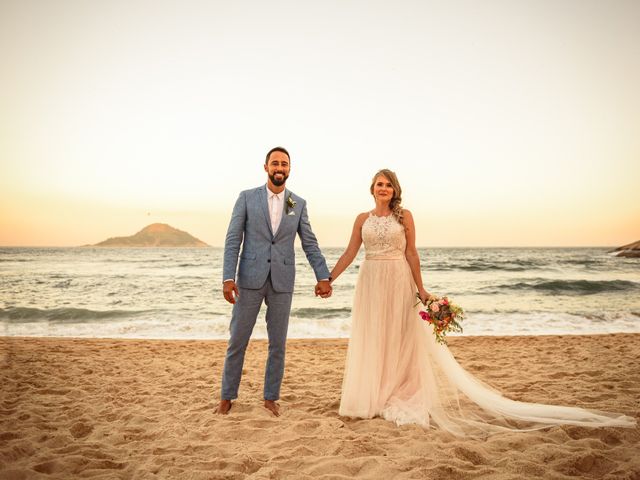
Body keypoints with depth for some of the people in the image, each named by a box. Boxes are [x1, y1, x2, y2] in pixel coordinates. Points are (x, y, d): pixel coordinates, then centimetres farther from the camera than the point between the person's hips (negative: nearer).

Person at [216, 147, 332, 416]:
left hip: (282, 282, 2)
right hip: (250, 279, -1)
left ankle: (271, 398, 23)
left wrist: (323, 277, -5)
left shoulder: (299, 204, 7)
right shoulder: (247, 197, 1)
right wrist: (228, 278, -12)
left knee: (278, 344, 7)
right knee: (237, 341, 5)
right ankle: (227, 397, 21)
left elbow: (310, 244, 5)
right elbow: (233, 240, -3)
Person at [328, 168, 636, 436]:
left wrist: (420, 289, -5)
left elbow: (411, 253, -1)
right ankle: (369, 398, 19)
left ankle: (393, 397, 14)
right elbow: (350, 252, 8)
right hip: (370, 283, 3)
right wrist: (328, 278, 3)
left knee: (398, 338, 2)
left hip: (398, 283, -3)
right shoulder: (363, 218, 7)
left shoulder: (404, 216, 0)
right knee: (369, 340, 6)